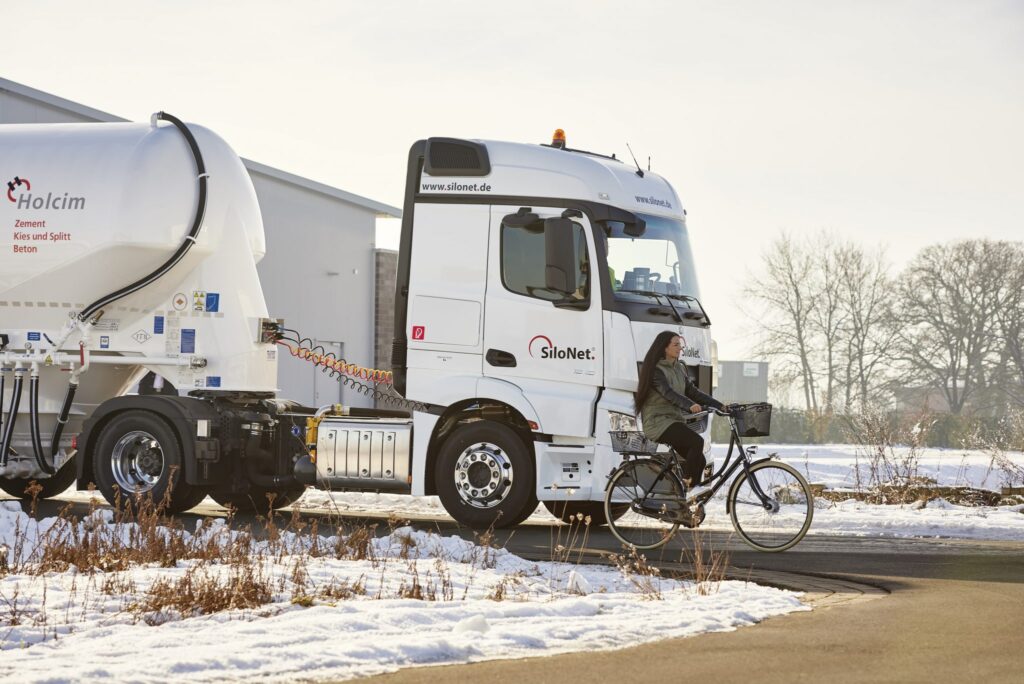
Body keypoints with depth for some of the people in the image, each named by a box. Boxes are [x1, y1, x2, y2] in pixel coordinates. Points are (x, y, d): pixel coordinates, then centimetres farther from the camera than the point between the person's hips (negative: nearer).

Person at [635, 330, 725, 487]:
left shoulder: (679, 369, 16)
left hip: (674, 420, 8)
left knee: (698, 460, -6)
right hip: (658, 421, -8)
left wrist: (720, 406, 1)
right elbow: (668, 392, -27)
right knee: (697, 441, -28)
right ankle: (687, 483, -21)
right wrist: (690, 405, -44)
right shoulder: (656, 370, -11)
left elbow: (693, 392, 12)